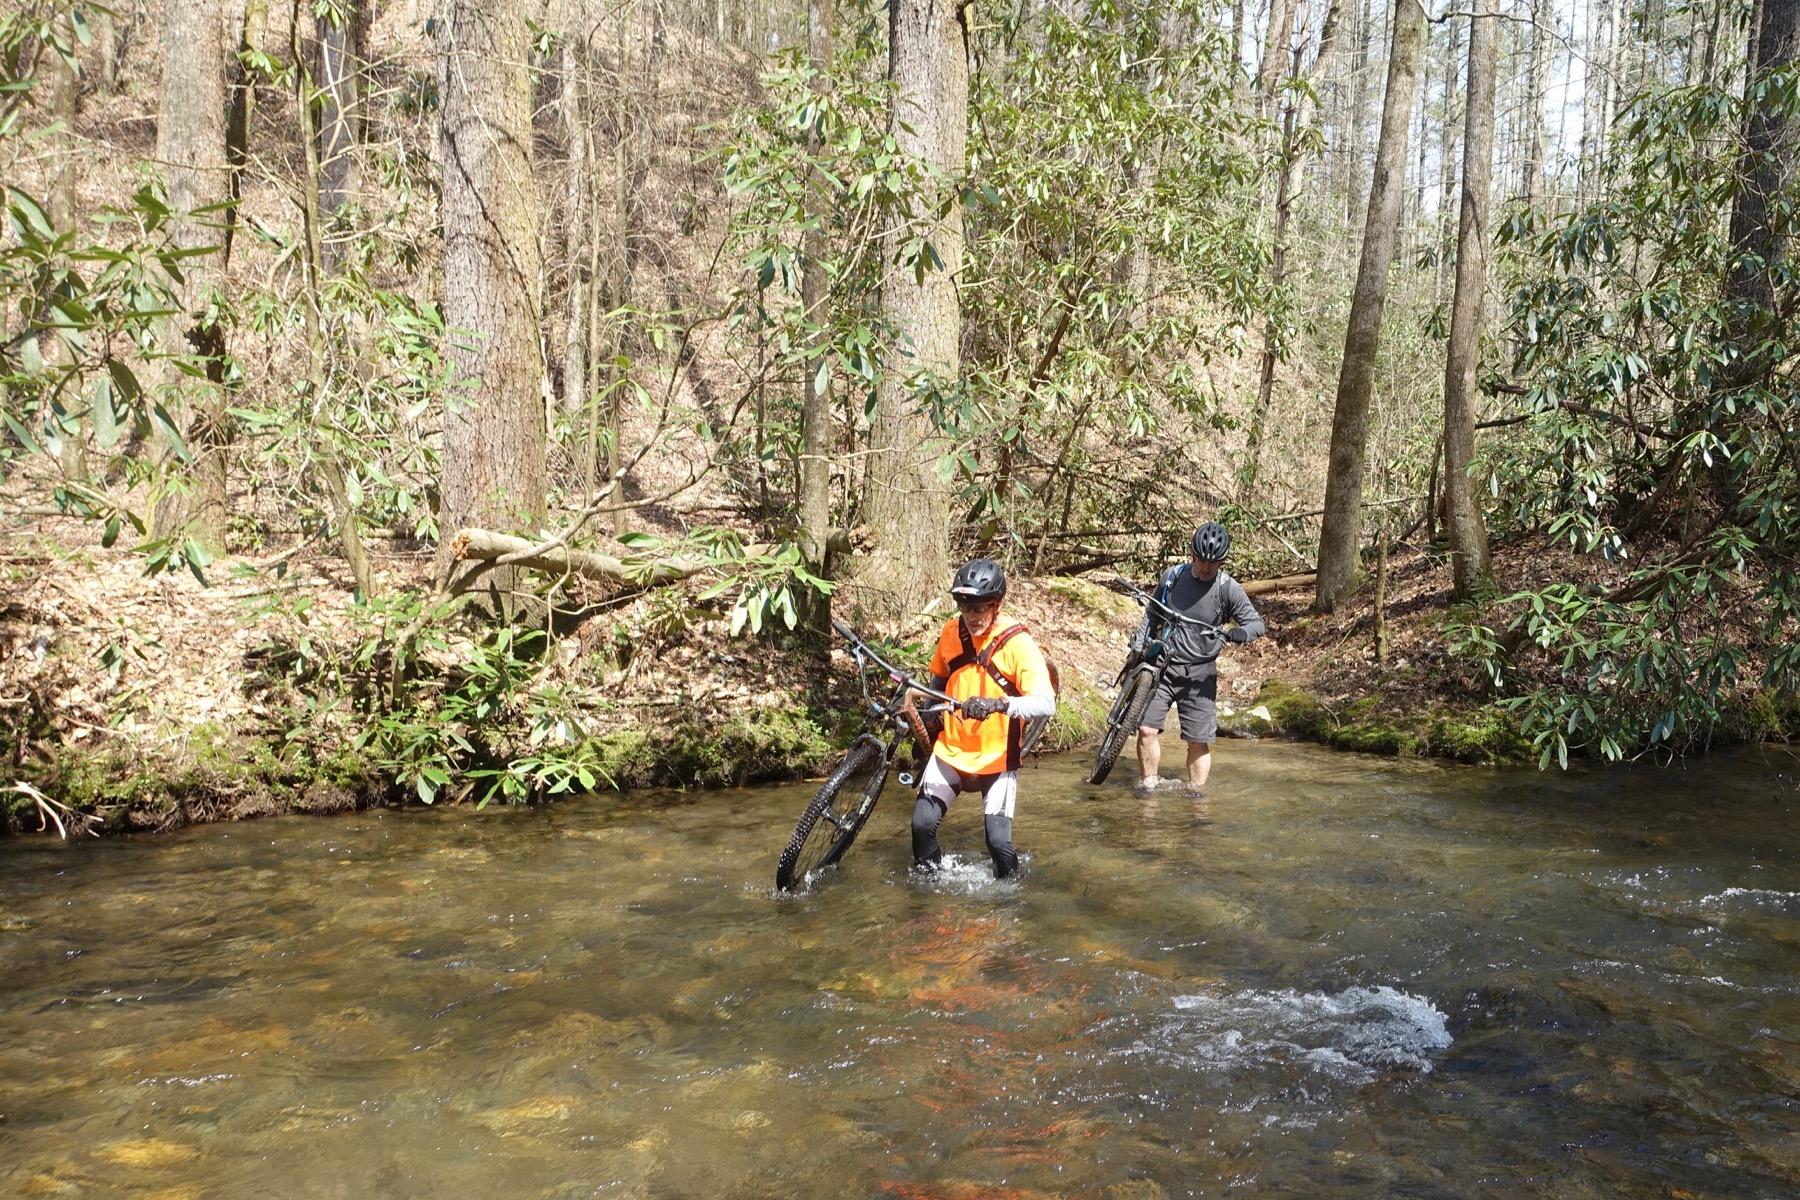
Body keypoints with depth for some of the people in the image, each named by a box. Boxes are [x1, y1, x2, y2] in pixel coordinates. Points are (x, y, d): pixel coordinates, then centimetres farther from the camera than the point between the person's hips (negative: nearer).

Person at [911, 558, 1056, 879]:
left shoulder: (1017, 643, -17)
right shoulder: (951, 632, -4)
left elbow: (1046, 703, -29)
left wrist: (999, 704, -44)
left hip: (997, 760, -3)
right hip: (950, 752, 3)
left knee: (999, 841, -10)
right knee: (922, 824, -11)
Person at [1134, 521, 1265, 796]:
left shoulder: (1228, 588, -5)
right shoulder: (1172, 576, 2)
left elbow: (1256, 622, -4)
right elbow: (1151, 617, 13)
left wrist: (1242, 632, -27)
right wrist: (1137, 649, 3)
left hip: (1200, 672, -1)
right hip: (1162, 665, 2)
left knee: (1198, 741, -1)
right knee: (1146, 728, -9)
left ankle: (1196, 792, 13)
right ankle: (1149, 783, 7)